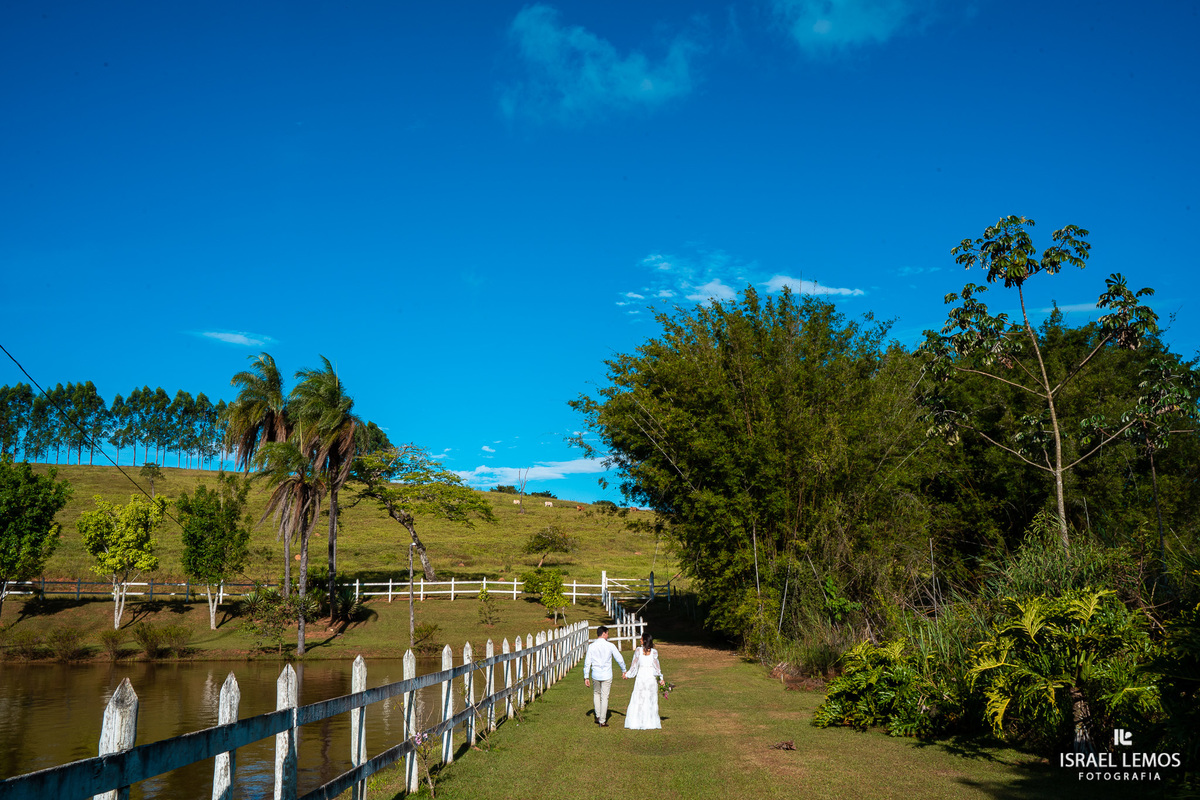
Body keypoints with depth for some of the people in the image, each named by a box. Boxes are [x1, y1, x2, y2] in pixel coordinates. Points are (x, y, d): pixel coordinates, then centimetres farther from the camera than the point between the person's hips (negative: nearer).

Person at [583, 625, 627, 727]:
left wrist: (586, 677, 5)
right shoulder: (610, 645, -7)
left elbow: (587, 662, -3)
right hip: (607, 675, -2)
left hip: (595, 675, 2)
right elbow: (620, 658, 0)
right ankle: (602, 721, 10)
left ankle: (598, 716, 22)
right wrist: (623, 671, 15)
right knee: (604, 697, 5)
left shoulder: (591, 646, -3)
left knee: (596, 694, 24)